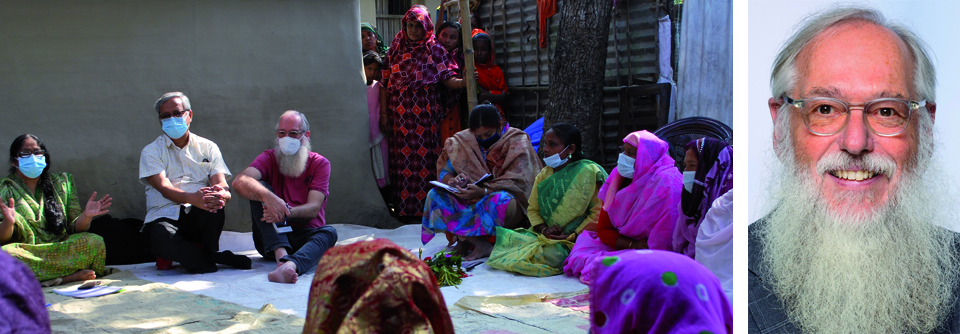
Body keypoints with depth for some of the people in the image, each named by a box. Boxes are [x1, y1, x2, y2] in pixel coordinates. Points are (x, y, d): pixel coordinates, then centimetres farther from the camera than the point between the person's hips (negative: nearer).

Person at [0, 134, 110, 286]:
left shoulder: (61, 183, 14)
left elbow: (74, 228, 8)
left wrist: (86, 216, -14)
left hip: (61, 248, 2)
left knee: (95, 242, -25)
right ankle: (72, 275, -29)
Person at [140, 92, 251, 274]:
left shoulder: (208, 147, 14)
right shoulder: (151, 151, 7)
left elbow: (221, 183, -2)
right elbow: (164, 188, -12)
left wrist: (222, 194, -31)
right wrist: (193, 198, -35)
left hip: (198, 217, 1)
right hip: (165, 216, -1)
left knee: (214, 206, -35)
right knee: (162, 238, -37)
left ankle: (207, 256, -11)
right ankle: (217, 258, -18)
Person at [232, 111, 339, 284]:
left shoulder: (320, 164, 1)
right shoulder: (269, 158, 2)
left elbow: (313, 209, -13)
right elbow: (240, 182, -20)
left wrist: (285, 212, -34)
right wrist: (268, 197, -41)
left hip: (306, 237, 0)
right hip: (272, 237, 1)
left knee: (329, 232, -32)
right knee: (259, 189, -20)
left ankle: (289, 265, -64)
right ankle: (281, 256, -41)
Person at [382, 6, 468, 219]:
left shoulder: (434, 50, 5)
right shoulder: (396, 50, 12)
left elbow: (447, 79, -4)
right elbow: (386, 83, 11)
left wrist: (462, 82, -25)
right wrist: (384, 113, 5)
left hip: (425, 114, -2)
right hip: (400, 114, 2)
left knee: (425, 158, -5)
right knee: (403, 159, 1)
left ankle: (426, 207, 0)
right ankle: (404, 207, 6)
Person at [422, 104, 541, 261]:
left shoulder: (517, 142, -7)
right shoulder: (463, 141, 5)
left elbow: (518, 183, -17)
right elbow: (445, 172, 5)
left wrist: (483, 191, -32)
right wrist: (454, 180, -22)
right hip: (470, 202, 5)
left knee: (500, 201, -39)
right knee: (434, 195, -16)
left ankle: (465, 238, -15)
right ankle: (481, 244, -25)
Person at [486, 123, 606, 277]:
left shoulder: (587, 172, -7)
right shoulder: (544, 174, 13)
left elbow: (598, 214, -11)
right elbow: (533, 209, 13)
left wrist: (571, 235, -16)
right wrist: (543, 229, -7)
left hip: (575, 240, -6)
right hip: (544, 237, 6)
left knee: (550, 254, -37)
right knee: (505, 239, -16)